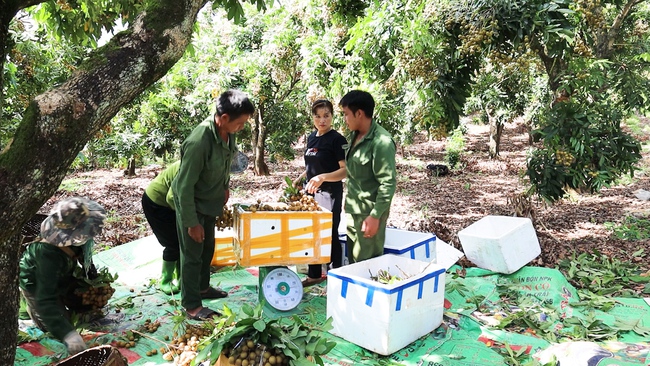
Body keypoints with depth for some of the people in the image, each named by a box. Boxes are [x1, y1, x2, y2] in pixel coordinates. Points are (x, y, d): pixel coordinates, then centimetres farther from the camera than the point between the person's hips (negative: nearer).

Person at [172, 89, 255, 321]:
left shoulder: (228, 132, -11)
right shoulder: (199, 141, -35)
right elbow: (185, 185, -29)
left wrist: (225, 187, 13)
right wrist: (191, 222, -23)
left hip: (210, 201, 8)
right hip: (190, 203, -8)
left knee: (207, 247, 22)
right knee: (192, 253, 3)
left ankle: (202, 287, 41)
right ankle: (191, 306, 16)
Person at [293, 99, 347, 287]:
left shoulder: (337, 139, -12)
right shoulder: (311, 137, 11)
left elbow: (346, 170, -19)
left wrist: (323, 177, -30)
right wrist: (300, 178, 9)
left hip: (329, 193, -7)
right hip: (311, 192, 7)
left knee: (330, 235, 0)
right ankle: (314, 275, 26)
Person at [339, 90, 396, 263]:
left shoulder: (381, 142, -19)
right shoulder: (355, 136, 8)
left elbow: (388, 183, -20)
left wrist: (375, 216, -20)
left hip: (369, 213, -9)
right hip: (353, 211, 9)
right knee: (353, 261, 16)